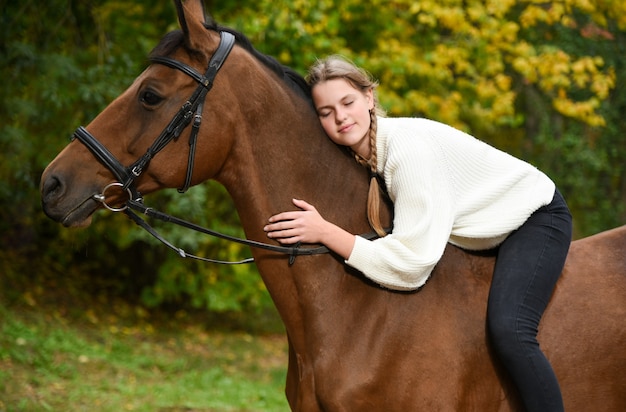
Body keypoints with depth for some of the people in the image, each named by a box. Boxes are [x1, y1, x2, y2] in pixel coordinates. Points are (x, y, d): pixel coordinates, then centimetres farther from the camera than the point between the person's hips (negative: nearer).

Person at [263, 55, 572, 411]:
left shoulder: (407, 145, -31)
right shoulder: (360, 155, -6)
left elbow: (410, 264, -33)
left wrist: (325, 232, -33)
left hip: (536, 218, -9)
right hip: (481, 237, 9)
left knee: (507, 332, -29)